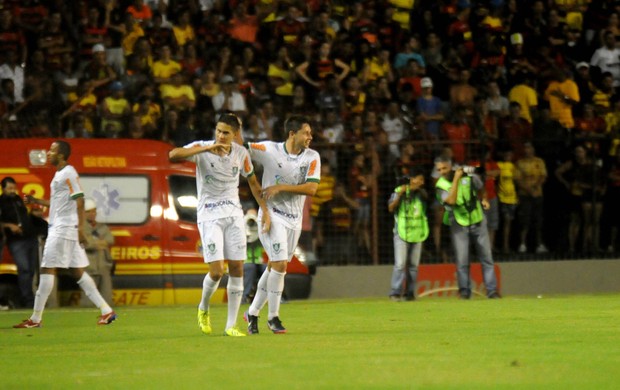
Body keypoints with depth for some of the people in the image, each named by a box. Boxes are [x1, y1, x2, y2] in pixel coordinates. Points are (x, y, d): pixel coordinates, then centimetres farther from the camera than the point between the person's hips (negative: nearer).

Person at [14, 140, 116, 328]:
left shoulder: (68, 174, -11)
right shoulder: (59, 174, 18)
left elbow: (79, 200, -17)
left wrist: (80, 228, -22)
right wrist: (36, 201, 19)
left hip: (63, 229, -10)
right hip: (57, 228, 10)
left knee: (47, 269, -8)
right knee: (78, 272, 7)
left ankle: (35, 318, -7)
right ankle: (106, 310, 5)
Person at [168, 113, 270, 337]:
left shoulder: (241, 153, 2)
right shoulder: (202, 148, -11)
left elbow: (253, 182, 17)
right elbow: (173, 155, -29)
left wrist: (265, 210, 13)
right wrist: (206, 149, -36)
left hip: (234, 214, 4)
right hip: (209, 215, -4)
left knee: (237, 269, -2)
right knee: (216, 272, -12)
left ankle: (231, 325, 6)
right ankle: (203, 308, 20)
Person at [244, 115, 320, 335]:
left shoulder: (312, 157, -2)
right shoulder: (269, 150, -9)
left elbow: (311, 188, -11)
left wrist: (280, 187, -17)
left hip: (294, 219, 4)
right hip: (272, 215, -4)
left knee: (274, 267, 10)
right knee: (280, 264, -14)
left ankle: (252, 313, 24)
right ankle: (273, 316, -1)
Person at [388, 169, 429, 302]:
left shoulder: (421, 193, 9)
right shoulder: (399, 191, -5)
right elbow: (391, 208, -13)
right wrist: (399, 195, -24)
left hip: (417, 233, 4)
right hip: (402, 232, -4)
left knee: (414, 265, 5)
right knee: (400, 264, -12)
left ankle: (410, 293, 12)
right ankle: (395, 293, -11)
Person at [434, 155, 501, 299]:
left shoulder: (469, 176, -5)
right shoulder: (441, 185, -10)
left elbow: (481, 188, 16)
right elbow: (451, 200, -28)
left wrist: (484, 200, -1)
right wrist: (456, 179, -26)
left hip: (478, 221, 2)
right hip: (459, 225, -2)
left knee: (487, 257, 3)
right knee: (462, 260, -7)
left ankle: (492, 290, 7)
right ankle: (464, 291, 4)